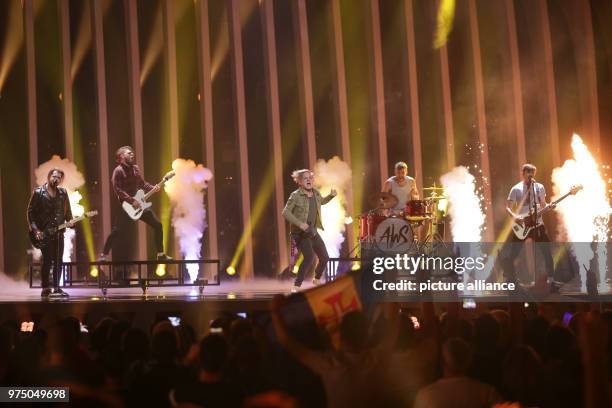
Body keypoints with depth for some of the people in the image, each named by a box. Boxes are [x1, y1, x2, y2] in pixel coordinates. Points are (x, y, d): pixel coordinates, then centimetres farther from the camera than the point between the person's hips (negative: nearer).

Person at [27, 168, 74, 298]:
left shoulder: (63, 193, 8)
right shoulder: (38, 193, -4)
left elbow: (67, 210, 16)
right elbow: (30, 211, -4)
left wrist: (69, 221, -5)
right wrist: (35, 229, -11)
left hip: (59, 232, 4)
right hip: (44, 233, -4)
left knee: (58, 261, 5)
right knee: (47, 260, -8)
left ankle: (56, 287, 13)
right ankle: (45, 288, 0)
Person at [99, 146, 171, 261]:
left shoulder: (135, 168, 11)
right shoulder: (118, 171, -11)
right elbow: (117, 189, -18)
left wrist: (153, 188, -1)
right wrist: (132, 201, -22)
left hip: (139, 203, 7)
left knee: (157, 225, 2)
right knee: (116, 231, -11)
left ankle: (160, 254, 11)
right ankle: (104, 255, 4)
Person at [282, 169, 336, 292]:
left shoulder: (315, 193, 5)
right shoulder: (296, 195, -14)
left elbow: (322, 201, 28)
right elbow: (285, 212, -17)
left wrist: (331, 196, 9)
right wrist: (299, 223, -27)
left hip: (313, 232, 7)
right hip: (300, 233, -7)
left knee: (324, 258, 8)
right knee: (309, 257, -25)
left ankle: (316, 280, 35)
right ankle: (296, 286, -18)